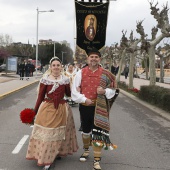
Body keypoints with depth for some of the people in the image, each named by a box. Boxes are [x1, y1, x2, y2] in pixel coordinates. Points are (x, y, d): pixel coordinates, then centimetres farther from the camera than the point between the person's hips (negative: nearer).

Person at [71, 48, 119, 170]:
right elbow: (75, 91, 0)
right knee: (86, 131, 20)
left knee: (98, 133, -5)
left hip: (99, 108, -2)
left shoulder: (106, 74, -2)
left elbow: (113, 90, 5)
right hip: (85, 107, 2)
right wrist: (84, 99, -13)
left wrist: (105, 91, -15)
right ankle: (86, 150, 47)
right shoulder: (81, 73, 0)